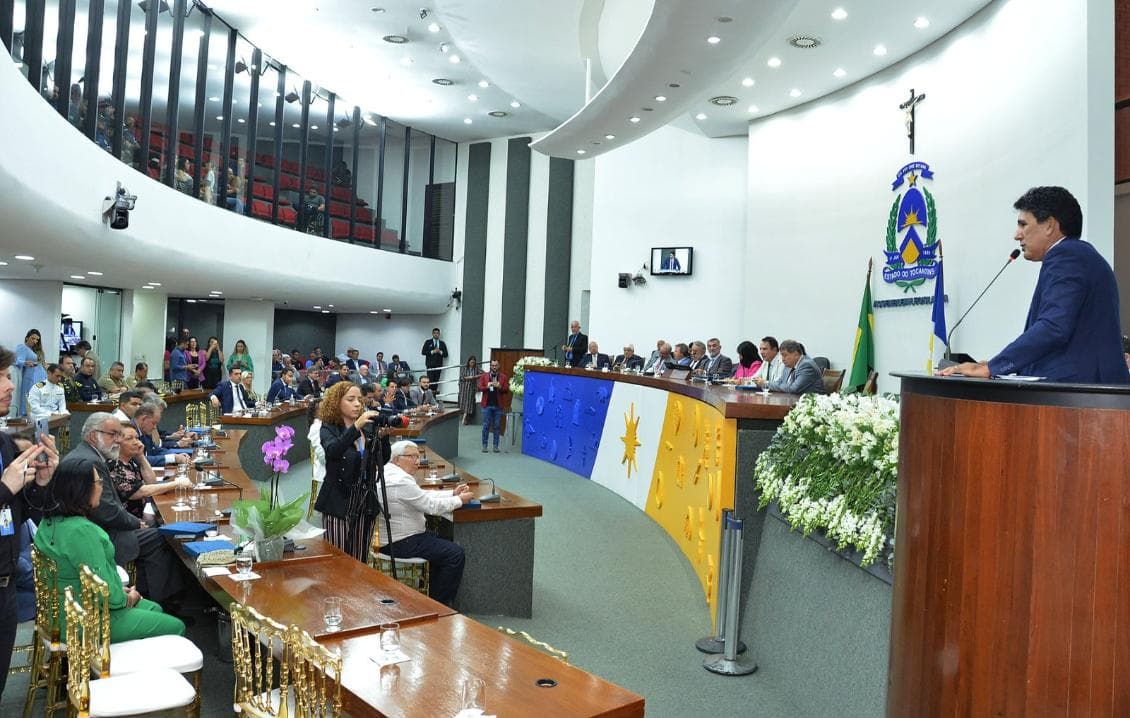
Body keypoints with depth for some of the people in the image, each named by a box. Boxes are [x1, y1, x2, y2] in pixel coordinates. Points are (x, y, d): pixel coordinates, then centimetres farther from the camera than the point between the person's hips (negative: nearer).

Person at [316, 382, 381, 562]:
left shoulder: (367, 428, 10)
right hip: (339, 503, -4)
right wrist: (356, 427, -34)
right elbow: (332, 451, -24)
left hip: (365, 503, 4)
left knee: (360, 562, 6)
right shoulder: (328, 429, -2)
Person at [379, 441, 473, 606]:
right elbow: (432, 506, -19)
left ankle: (432, 596, 26)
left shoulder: (387, 473, 11)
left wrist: (453, 494, 8)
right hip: (399, 544, -11)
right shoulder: (400, 481, -23)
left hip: (389, 538, 11)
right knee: (455, 553, -10)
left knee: (442, 544, 24)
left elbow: (423, 496, 16)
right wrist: (460, 500, -5)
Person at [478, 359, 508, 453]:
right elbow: (479, 388, 0)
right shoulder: (484, 375, 6)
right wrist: (487, 386, -17)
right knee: (486, 426, 2)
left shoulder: (503, 377, 6)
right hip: (487, 405, -1)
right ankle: (484, 445, 9)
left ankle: (496, 445, 11)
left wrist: (499, 387, -16)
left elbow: (507, 389, 2)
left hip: (498, 405, 1)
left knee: (497, 426, 4)